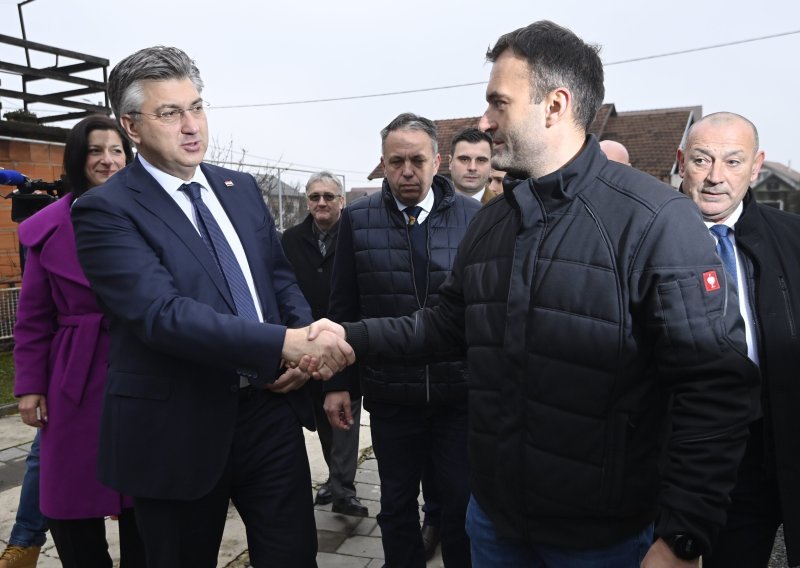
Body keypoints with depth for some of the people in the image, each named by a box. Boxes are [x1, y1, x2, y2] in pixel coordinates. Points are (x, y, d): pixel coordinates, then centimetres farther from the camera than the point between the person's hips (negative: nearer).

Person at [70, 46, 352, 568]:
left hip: (271, 408, 5)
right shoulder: (105, 211, -11)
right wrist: (284, 344, -31)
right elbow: (163, 313, -23)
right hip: (179, 429, -4)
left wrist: (307, 345, -6)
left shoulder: (241, 188, 8)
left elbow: (281, 276, 14)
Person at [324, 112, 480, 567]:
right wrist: (338, 382, 1)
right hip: (389, 394, 1)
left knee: (464, 506, 12)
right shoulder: (358, 219, -1)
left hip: (461, 391, -1)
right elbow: (343, 309, 2)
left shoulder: (473, 216, -4)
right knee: (397, 506, 17)